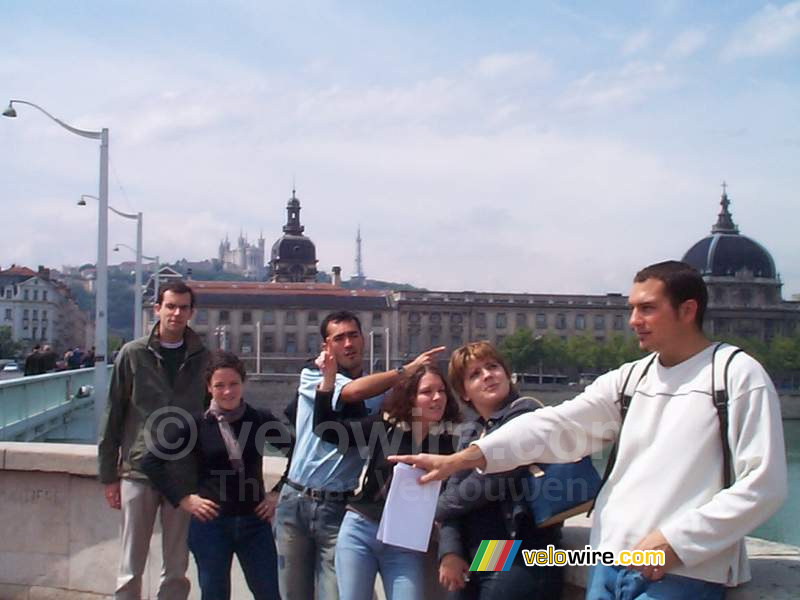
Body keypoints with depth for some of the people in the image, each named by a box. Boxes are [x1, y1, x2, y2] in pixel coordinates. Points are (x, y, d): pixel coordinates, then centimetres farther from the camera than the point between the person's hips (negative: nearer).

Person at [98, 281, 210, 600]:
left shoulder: (203, 358, 2)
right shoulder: (133, 354, -1)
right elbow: (113, 417, 1)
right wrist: (109, 475, 0)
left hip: (185, 476, 1)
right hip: (138, 473, -1)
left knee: (177, 570, 9)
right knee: (131, 568, 6)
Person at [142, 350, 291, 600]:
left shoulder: (261, 419, -1)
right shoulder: (196, 424, -5)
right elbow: (151, 462, -3)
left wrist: (279, 492, 3)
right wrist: (184, 499, -7)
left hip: (254, 522, 1)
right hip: (211, 523, -1)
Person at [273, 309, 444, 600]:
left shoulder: (380, 392, 5)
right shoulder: (312, 377, 0)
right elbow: (351, 391, -18)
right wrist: (407, 370, -21)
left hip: (340, 509, 0)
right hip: (295, 503, 1)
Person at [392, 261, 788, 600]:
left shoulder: (738, 375, -3)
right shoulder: (629, 378, 11)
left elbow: (763, 484, -8)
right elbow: (556, 425, 1)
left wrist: (677, 540, -13)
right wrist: (462, 458, -10)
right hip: (610, 562, 5)